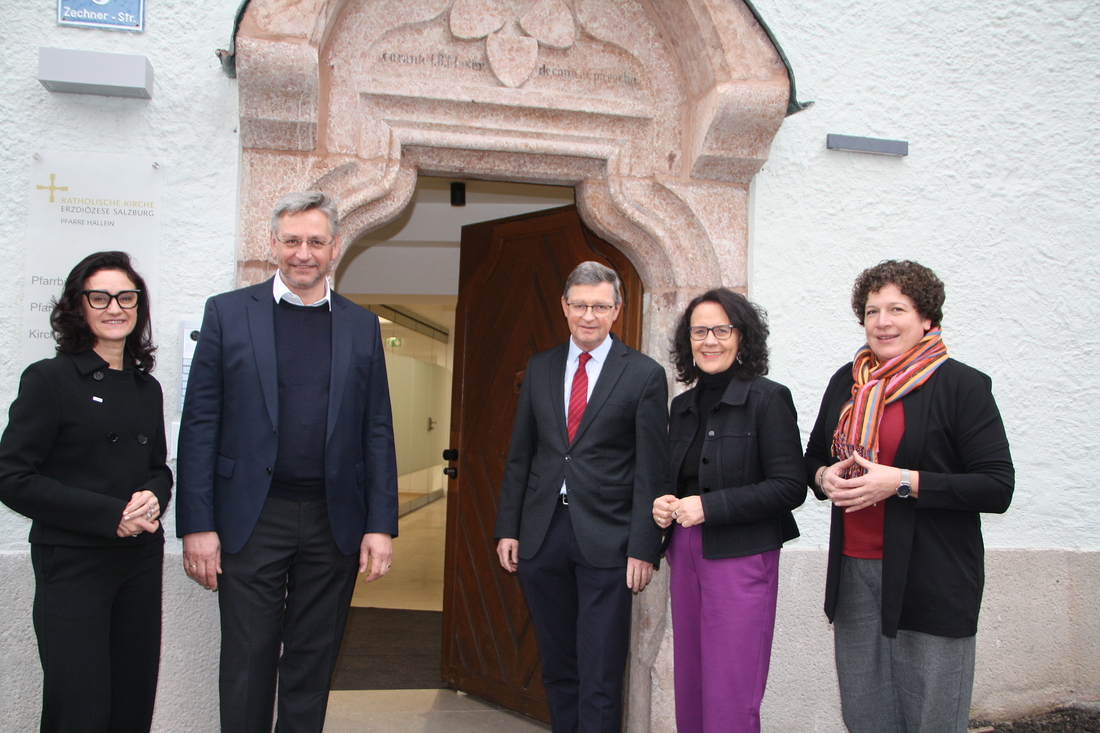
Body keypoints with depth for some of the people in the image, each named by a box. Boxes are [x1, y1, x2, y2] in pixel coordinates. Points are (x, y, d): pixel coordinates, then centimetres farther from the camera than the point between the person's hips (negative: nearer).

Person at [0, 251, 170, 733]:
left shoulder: (146, 387, 11)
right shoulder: (49, 379, -6)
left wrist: (153, 497, -5)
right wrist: (109, 514, -16)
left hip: (141, 559, 5)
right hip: (72, 562, -5)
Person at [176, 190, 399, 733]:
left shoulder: (361, 326, 8)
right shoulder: (228, 313, 2)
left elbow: (377, 432, 7)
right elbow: (200, 425, -1)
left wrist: (381, 525, 0)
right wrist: (196, 525, -7)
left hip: (334, 522, 2)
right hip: (252, 520, -2)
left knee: (313, 666, 12)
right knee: (247, 665, 5)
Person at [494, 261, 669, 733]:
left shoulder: (644, 375, -2)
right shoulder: (539, 369, 10)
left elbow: (652, 471, -4)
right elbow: (519, 456, 12)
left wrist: (644, 548, -9)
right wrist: (508, 528, 6)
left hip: (605, 539, -4)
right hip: (542, 532, 4)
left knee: (600, 677, 1)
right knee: (557, 667, 14)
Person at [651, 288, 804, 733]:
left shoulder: (768, 399, -7)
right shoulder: (684, 405, 12)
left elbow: (789, 488, -13)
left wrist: (709, 506, -17)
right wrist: (663, 505, 0)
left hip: (741, 557, -6)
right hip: (685, 554, 6)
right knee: (689, 693, 12)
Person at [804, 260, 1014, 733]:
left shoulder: (961, 385, -6)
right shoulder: (846, 383, 11)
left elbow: (997, 487, -12)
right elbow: (813, 458, 22)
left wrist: (902, 482, -19)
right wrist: (824, 477, -1)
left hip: (932, 581, -5)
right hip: (853, 573, 5)